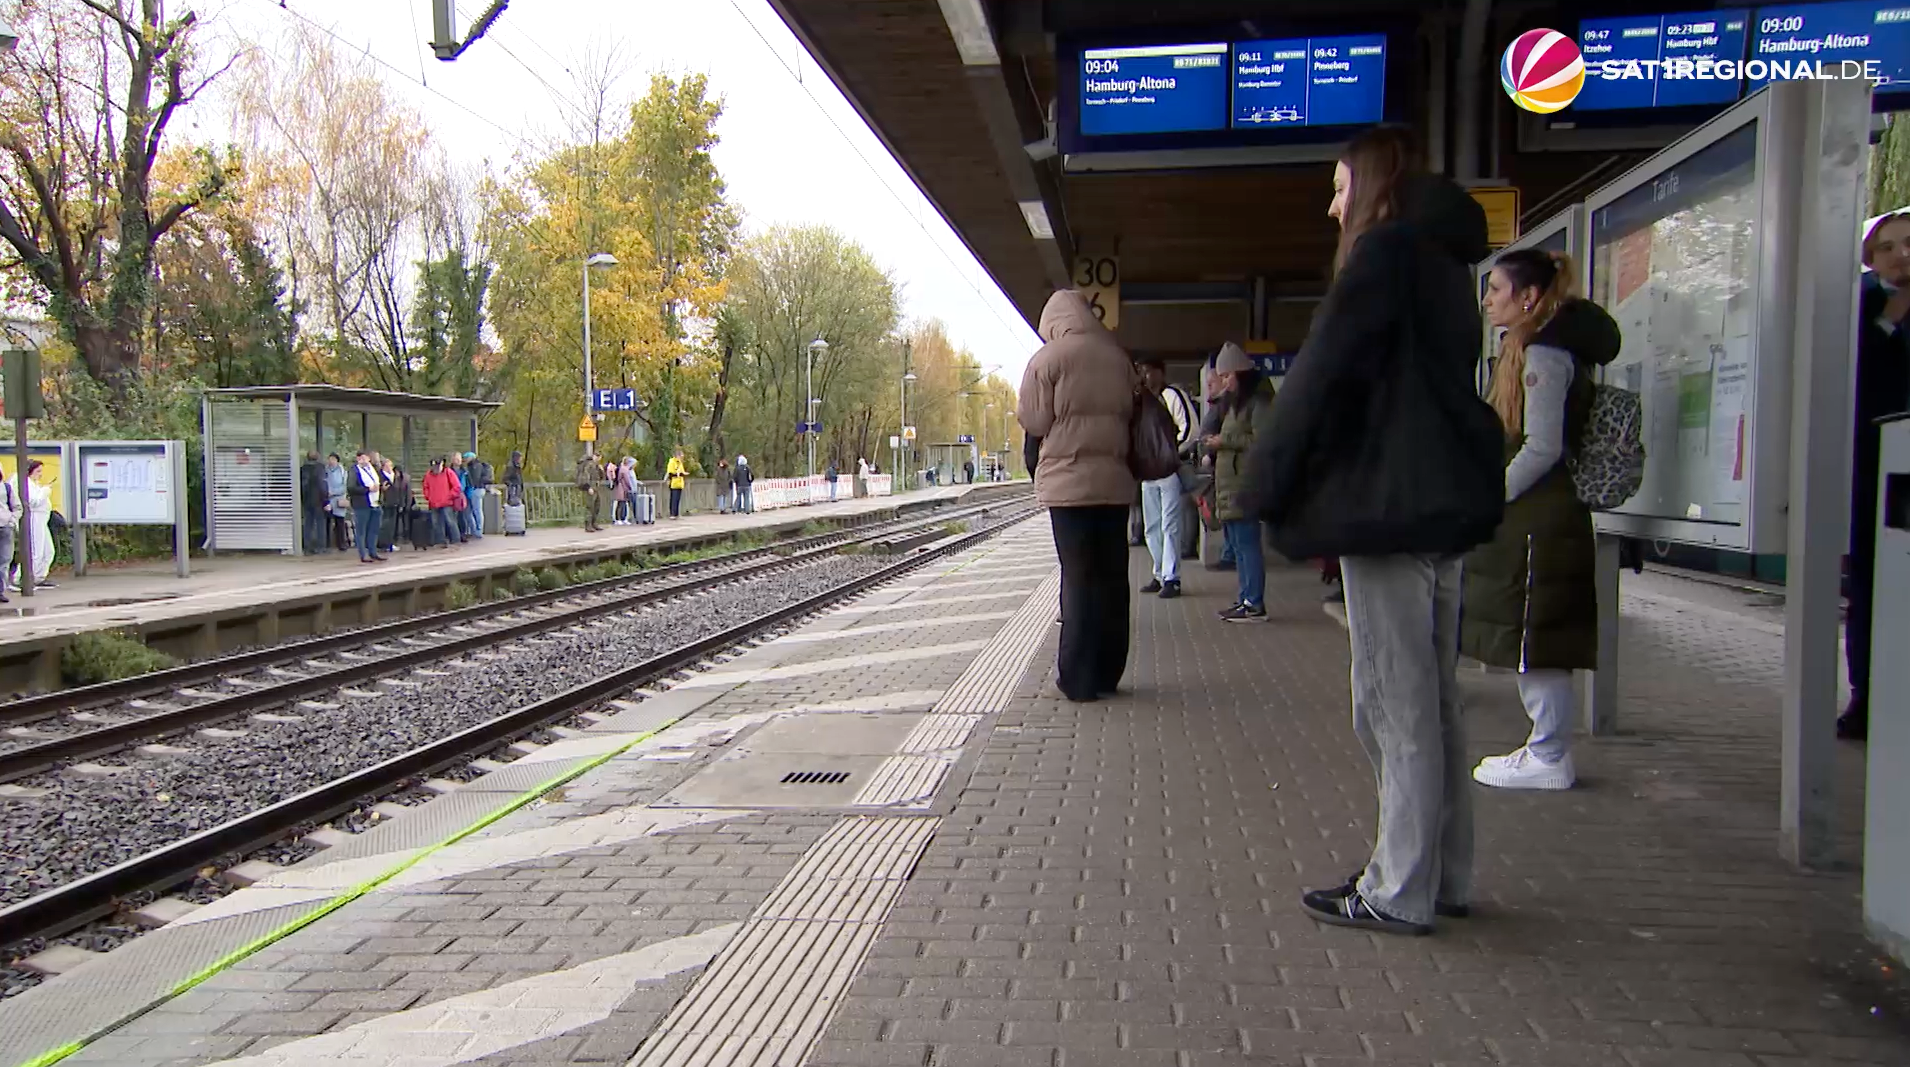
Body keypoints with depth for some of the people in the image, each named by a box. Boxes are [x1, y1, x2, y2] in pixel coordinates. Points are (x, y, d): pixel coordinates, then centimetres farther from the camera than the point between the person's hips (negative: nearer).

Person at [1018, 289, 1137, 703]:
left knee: (1078, 576, -2)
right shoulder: (1118, 357, 10)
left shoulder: (1048, 359, -5)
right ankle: (1107, 673, 17)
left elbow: (1035, 421, -4)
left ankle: (1078, 678, 1)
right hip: (1115, 480, 5)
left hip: (1069, 482, -4)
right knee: (1111, 575, 9)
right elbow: (1129, 413, 15)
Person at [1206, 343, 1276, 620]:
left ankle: (1254, 604, -10)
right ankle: (1244, 598, 14)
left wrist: (1225, 441, -14)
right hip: (1231, 485, 10)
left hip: (1246, 485, -10)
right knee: (1238, 543, 10)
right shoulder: (1236, 401, 22)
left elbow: (1263, 441, -18)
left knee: (1246, 542, -11)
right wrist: (1216, 444, 13)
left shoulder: (1258, 402, -9)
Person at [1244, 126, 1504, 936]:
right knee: (1432, 700, 14)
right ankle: (1444, 876, 22)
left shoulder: (1385, 252, -9)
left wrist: (1266, 488, -6)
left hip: (1388, 507, -10)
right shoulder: (1444, 261, 19)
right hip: (1443, 504, 10)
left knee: (1394, 704, -5)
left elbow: (1322, 374, -13)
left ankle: (1400, 893, 2)